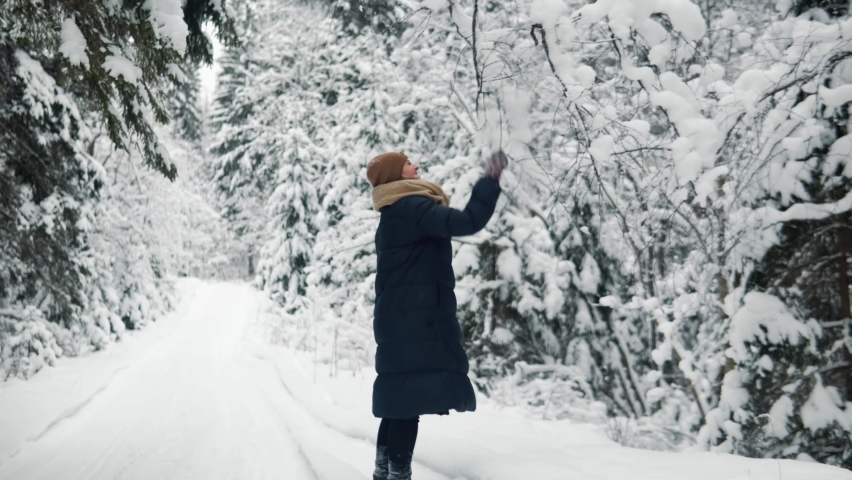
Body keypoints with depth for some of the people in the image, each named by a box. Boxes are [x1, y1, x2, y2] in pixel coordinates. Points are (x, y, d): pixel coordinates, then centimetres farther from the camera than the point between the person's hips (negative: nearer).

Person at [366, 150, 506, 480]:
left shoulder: (394, 214, 20)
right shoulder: (411, 208, -13)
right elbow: (468, 222, -24)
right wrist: (491, 180, -15)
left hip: (400, 317, 10)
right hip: (415, 319, -10)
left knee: (400, 395, 14)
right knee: (412, 395, -9)